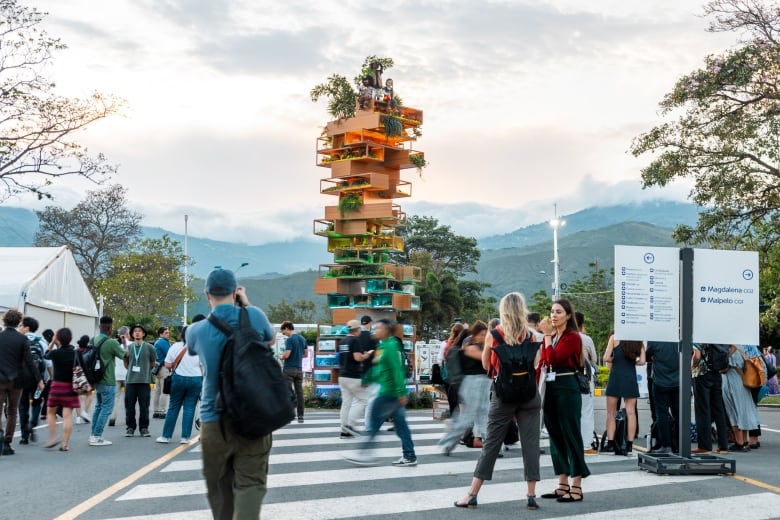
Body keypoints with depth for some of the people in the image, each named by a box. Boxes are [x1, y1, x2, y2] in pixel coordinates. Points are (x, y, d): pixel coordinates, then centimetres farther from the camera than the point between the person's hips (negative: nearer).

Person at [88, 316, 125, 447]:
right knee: (106, 409, -1)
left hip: (97, 380, 8)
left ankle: (93, 434, 20)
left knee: (99, 407, 18)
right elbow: (125, 356, -6)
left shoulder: (94, 340, 3)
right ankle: (97, 437, -2)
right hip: (108, 382, -8)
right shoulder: (111, 343, -19)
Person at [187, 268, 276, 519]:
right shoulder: (254, 316, -5)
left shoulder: (196, 331, 0)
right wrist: (247, 305, 17)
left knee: (220, 489, 12)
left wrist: (214, 310, 22)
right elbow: (271, 338, 18)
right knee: (250, 484, -5)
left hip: (214, 421, 1)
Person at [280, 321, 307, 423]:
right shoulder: (302, 339, 10)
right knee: (299, 392, 9)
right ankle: (300, 416, 11)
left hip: (289, 369, -7)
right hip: (299, 369, 7)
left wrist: (282, 357, 1)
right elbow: (306, 354, 16)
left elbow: (286, 355, -20)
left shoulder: (290, 340, -13)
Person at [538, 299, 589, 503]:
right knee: (555, 436, 10)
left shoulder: (573, 337, -8)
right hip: (550, 387, 8)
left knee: (571, 435, -4)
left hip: (567, 388, -8)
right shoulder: (551, 337, 14)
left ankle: (576, 488, 1)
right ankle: (563, 485, 17)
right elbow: (544, 362, 12)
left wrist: (547, 335, -13)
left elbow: (553, 358, -19)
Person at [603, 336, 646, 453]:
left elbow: (606, 358, -11)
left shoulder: (614, 338, -5)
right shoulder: (639, 341, 3)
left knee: (611, 413, 5)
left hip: (615, 377, -2)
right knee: (631, 412, 4)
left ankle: (610, 443, 0)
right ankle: (629, 444, 2)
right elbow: (642, 361, -2)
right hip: (631, 377, 2)